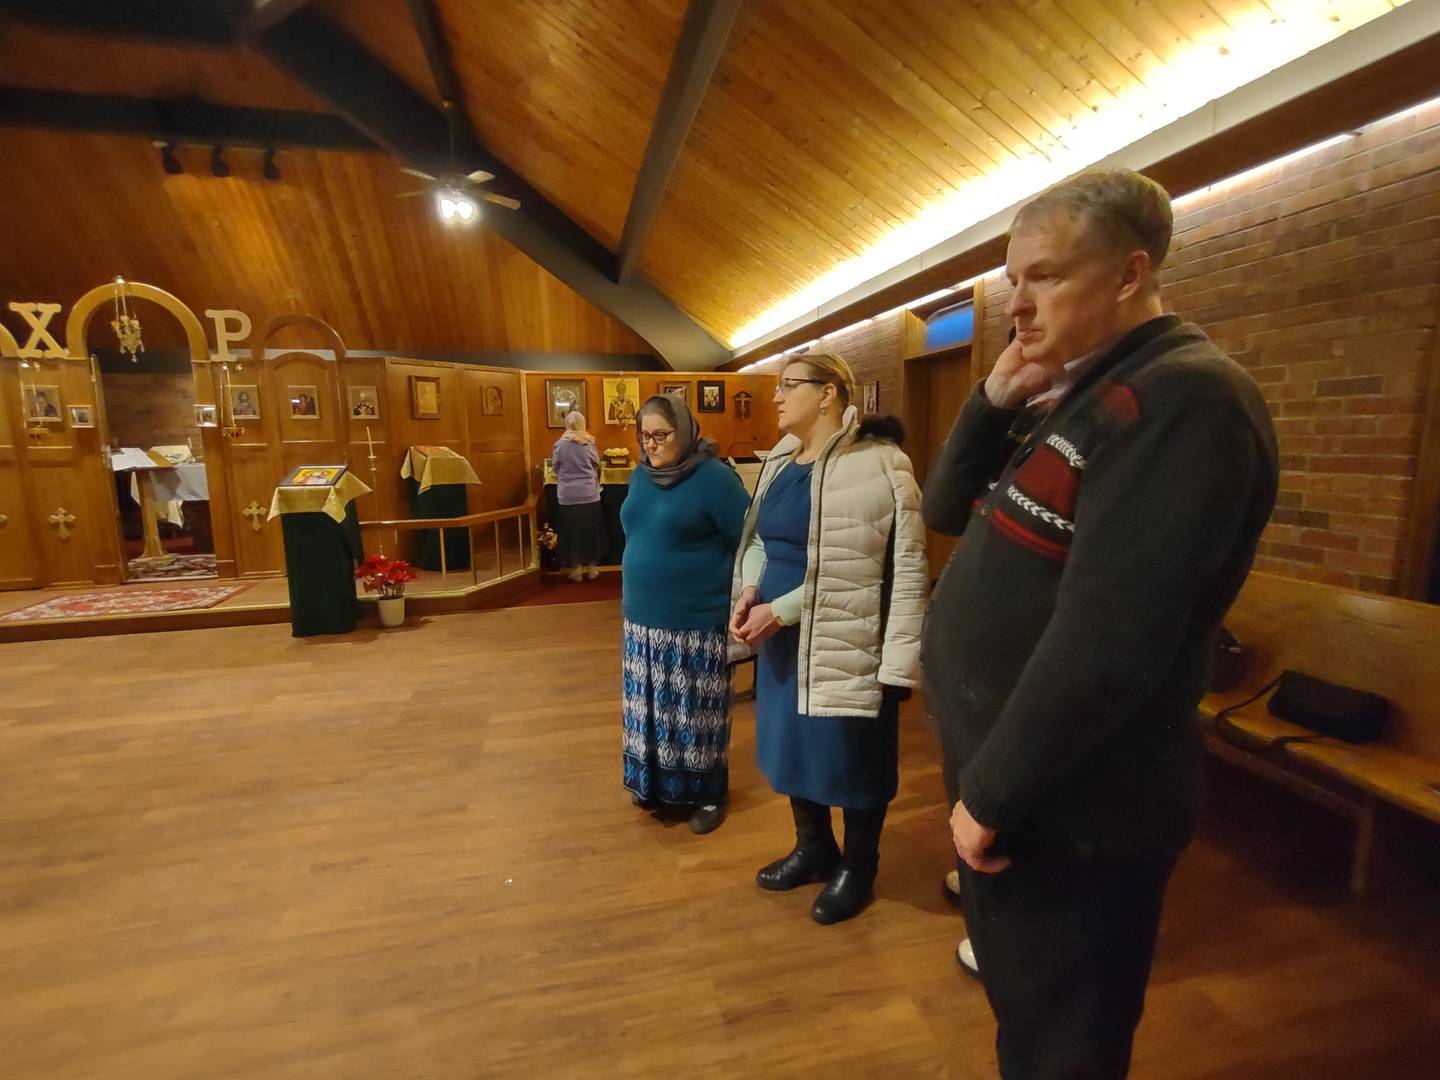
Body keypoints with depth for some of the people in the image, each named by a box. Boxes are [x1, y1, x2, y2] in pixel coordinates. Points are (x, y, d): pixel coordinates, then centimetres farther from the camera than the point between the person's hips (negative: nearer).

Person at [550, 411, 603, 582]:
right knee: (590, 531, 11)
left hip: (568, 496, -1)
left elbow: (556, 469, 6)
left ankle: (577, 568, 15)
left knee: (572, 532, 9)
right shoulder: (589, 443, -2)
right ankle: (591, 567, 18)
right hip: (590, 494, 1)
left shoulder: (559, 445, -3)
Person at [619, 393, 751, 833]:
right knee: (652, 708, 16)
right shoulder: (641, 476, 8)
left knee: (696, 712, 5)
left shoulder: (714, 477, -14)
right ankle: (654, 782, 36)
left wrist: (739, 604, -11)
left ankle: (709, 794, 23)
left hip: (697, 622, -6)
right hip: (644, 617, 6)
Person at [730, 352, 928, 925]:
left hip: (846, 643, -7)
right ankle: (814, 850, 45)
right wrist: (749, 590, -7)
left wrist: (779, 610, -21)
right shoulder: (779, 460, 8)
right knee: (793, 743, 20)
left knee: (852, 755, 11)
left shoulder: (878, 464, -16)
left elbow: (906, 570, -20)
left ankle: (857, 869, 38)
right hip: (783, 639, 7)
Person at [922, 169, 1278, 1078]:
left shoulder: (1185, 399, -21)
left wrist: (991, 793, -18)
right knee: (1018, 1000, 28)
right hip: (1007, 772, 8)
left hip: (1068, 805, -8)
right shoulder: (1075, 397, 9)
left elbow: (1104, 643, -28)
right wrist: (997, 402, -5)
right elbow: (946, 511, 9)